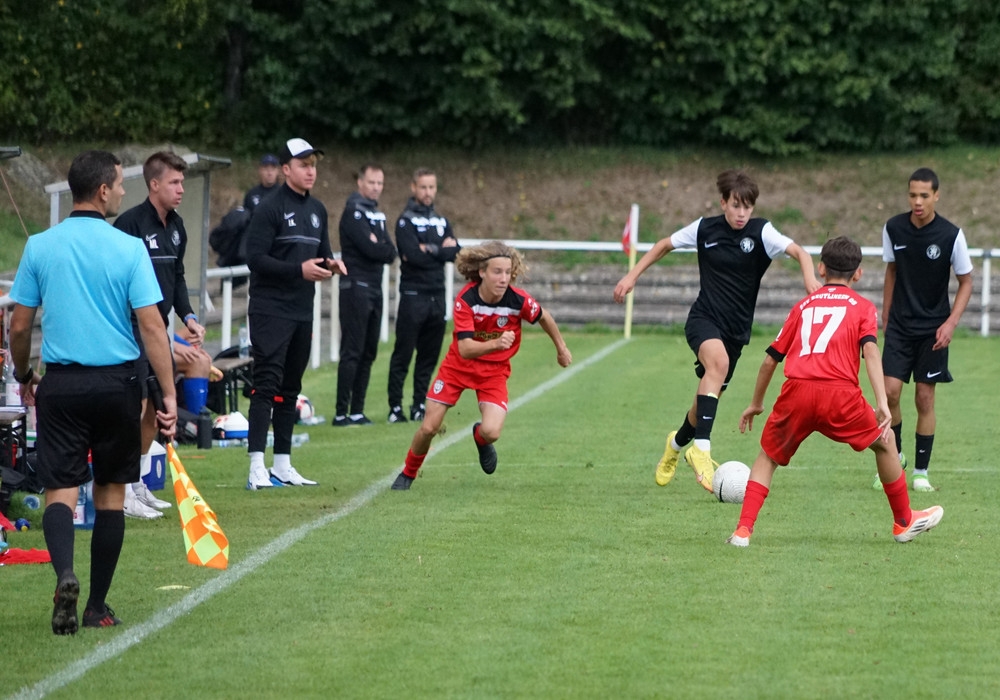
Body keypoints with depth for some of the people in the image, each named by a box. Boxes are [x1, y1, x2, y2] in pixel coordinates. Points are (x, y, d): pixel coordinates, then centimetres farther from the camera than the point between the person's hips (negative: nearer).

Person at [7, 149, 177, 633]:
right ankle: (97, 607, 15)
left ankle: (65, 573, -29)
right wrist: (168, 395, -8)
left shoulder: (40, 247, 0)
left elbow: (19, 326, 3)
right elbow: (151, 326, -11)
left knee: (60, 489, 0)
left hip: (60, 383, 1)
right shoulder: (128, 249, -6)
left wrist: (23, 376, 20)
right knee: (110, 491, 11)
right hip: (117, 383, -1)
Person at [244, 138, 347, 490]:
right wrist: (299, 270, -23)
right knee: (267, 384, -13)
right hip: (271, 311, -8)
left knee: (290, 388, 12)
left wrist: (330, 264, 0)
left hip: (303, 311, 8)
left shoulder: (317, 210, 16)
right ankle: (257, 467, -17)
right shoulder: (270, 208, -9)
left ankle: (283, 466, 17)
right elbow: (256, 258, -15)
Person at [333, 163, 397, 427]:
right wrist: (384, 249, -2)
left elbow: (390, 253, 8)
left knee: (368, 353, 9)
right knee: (352, 352, -10)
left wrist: (380, 248, -11)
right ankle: (342, 413, -10)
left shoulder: (377, 214, 18)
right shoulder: (354, 212, -9)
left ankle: (357, 411, 13)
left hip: (374, 288, 9)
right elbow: (371, 249, -19)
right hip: (356, 288, -9)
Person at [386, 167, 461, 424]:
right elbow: (414, 256, -18)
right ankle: (395, 407, -2)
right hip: (413, 295, -6)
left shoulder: (441, 222, 15)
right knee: (403, 355, -4)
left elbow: (456, 253, 2)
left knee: (429, 355, 9)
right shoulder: (406, 221, -4)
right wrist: (442, 250, -6)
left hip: (437, 296, 6)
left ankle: (419, 405, 16)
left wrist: (430, 250, -11)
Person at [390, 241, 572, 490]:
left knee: (491, 431, -21)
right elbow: (465, 349, -33)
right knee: (429, 428, -2)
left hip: (494, 370, 0)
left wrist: (561, 348, 14)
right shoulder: (466, 299, -26)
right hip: (459, 366, 0)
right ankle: (408, 473, 27)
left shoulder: (519, 300, -23)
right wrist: (496, 344, -51)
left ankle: (480, 438, 19)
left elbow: (543, 317, 1)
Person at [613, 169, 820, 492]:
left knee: (708, 397, 12)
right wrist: (632, 276, 9)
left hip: (736, 328, 2)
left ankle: (678, 442, 46)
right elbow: (664, 245, 12)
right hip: (703, 318, -2)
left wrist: (809, 277, -40)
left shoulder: (760, 232, -8)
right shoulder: (705, 229, -3)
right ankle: (701, 448, -37)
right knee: (718, 362, -35)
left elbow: (799, 252, -20)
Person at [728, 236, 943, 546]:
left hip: (796, 392, 2)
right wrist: (882, 403, -10)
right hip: (840, 393, -2)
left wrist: (756, 403, 37)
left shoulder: (803, 305, 25)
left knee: (768, 458, 21)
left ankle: (743, 530, 5)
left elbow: (771, 359, 25)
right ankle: (904, 522, 30)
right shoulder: (863, 307, 17)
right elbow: (870, 350, -2)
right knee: (884, 444, 21)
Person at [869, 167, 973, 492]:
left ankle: (921, 472, 12)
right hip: (900, 326, 2)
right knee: (889, 392, -10)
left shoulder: (951, 235, -12)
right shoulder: (893, 228, -3)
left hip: (933, 329, -2)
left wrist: (951, 323, -13)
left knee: (925, 398, 1)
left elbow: (966, 282, -1)